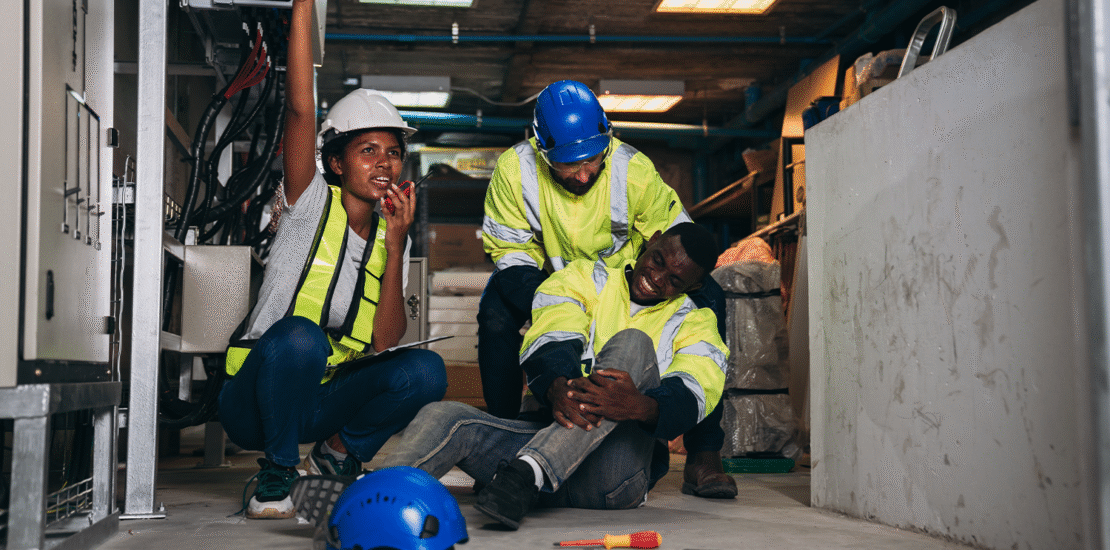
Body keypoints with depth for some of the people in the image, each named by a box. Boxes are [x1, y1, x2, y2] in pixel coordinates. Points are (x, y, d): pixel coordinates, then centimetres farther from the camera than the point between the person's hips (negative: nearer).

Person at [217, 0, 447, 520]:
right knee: (299, 335, -36)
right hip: (254, 400, -4)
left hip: (321, 399, 4)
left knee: (424, 370, -20)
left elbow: (386, 343, -8)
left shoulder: (392, 235, 5)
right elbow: (300, 108, -23)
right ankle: (276, 473, -12)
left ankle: (337, 452, 6)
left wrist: (396, 246, -15)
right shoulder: (311, 204, -6)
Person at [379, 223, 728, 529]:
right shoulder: (583, 280, 16)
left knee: (632, 343, -25)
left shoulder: (693, 324, 13)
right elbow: (550, 342, -5)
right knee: (444, 416, -22)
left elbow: (691, 396, -9)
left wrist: (640, 405, -34)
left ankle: (526, 474, -41)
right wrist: (558, 387, -30)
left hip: (614, 474, -2)